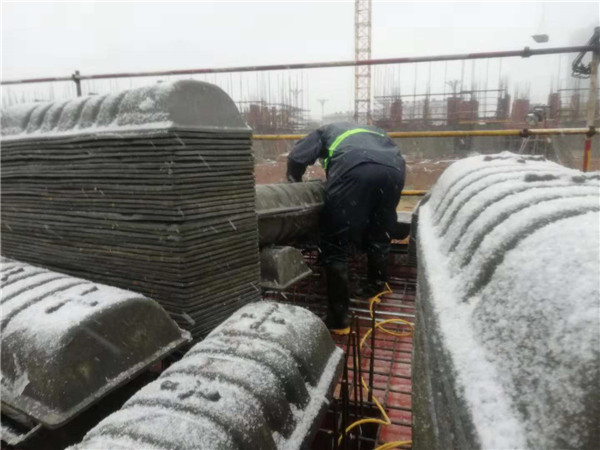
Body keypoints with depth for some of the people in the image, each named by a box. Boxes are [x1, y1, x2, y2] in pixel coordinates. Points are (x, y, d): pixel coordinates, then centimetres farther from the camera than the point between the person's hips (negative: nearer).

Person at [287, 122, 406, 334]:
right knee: (379, 237, 25)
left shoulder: (326, 131, 35)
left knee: (336, 246, 2)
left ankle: (338, 319, 4)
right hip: (393, 169, 5)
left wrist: (296, 184, 36)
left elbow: (296, 157, 19)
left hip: (354, 168, -5)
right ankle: (375, 288, 39)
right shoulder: (376, 131, 47)